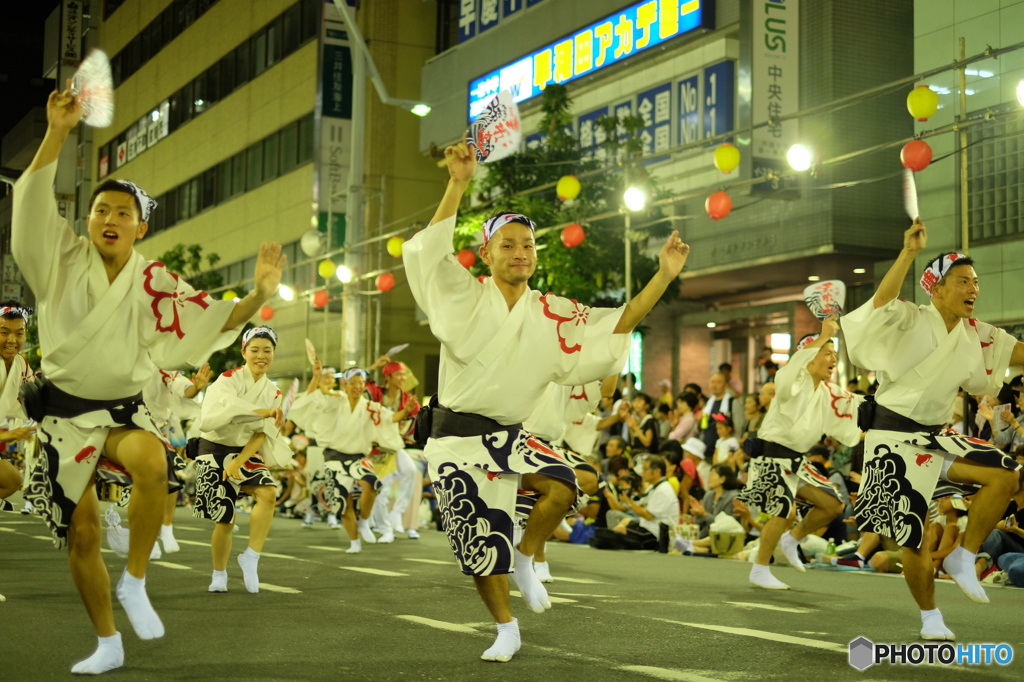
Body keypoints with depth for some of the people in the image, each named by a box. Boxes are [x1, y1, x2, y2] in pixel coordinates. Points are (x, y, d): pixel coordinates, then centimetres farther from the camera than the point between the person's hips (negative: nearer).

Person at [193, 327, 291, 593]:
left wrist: (238, 463, -16)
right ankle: (219, 574, 20)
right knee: (225, 519, -5)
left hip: (247, 453, 4)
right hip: (216, 451, -4)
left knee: (268, 492, -24)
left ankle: (251, 557, -14)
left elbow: (262, 434, -1)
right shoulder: (228, 380, -11)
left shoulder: (273, 393, 4)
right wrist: (262, 412, -39)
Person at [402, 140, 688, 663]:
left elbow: (618, 326, 5)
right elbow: (426, 252, -22)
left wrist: (663, 276, -4)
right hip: (456, 439, -2)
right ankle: (506, 630, 25)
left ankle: (525, 561, 2)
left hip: (509, 435, 3)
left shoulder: (555, 316, 4)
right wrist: (458, 184, -31)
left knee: (562, 486, -26)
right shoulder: (466, 299, -7)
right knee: (478, 543, 1)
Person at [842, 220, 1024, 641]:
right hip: (895, 436, -6)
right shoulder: (911, 321, -13)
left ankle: (963, 559, -3)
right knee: (913, 538, -3)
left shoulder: (976, 335, 5)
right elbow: (882, 302, -33)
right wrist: (909, 253, -43)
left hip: (935, 437, 6)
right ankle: (930, 618, 20)